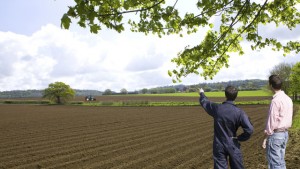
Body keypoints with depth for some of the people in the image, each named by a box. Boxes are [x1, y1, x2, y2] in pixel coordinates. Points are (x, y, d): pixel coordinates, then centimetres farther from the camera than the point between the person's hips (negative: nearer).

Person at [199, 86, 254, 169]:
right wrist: (239, 138, -6)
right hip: (233, 145, 0)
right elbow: (249, 129, -24)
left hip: (219, 146, 1)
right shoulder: (239, 112, -16)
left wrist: (201, 93, 29)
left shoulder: (217, 108, -12)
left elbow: (204, 102, 8)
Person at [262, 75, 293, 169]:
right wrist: (284, 129, 17)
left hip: (276, 134, -8)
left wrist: (266, 137, -10)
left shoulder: (276, 100, -18)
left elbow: (272, 120, -17)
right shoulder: (288, 99, 8)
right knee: (281, 161, 16)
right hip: (285, 133, 9)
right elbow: (289, 118, 12)